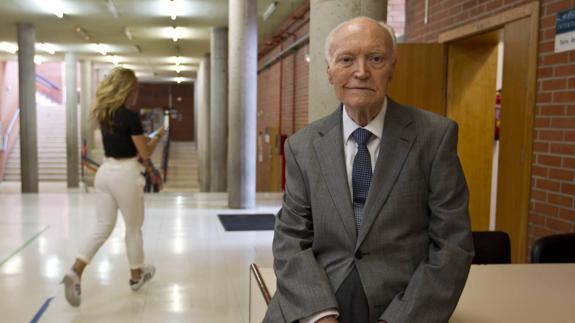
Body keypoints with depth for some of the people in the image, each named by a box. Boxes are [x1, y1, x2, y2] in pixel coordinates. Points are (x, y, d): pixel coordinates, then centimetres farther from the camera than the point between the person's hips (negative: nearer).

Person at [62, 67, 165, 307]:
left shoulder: (104, 114, 8)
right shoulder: (130, 116, -16)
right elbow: (145, 153, -11)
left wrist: (141, 137, 21)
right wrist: (157, 137, 5)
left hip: (105, 171, 7)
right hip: (125, 174, -7)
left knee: (103, 227, 10)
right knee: (133, 228, 12)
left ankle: (75, 272, -7)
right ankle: (136, 276, 28)